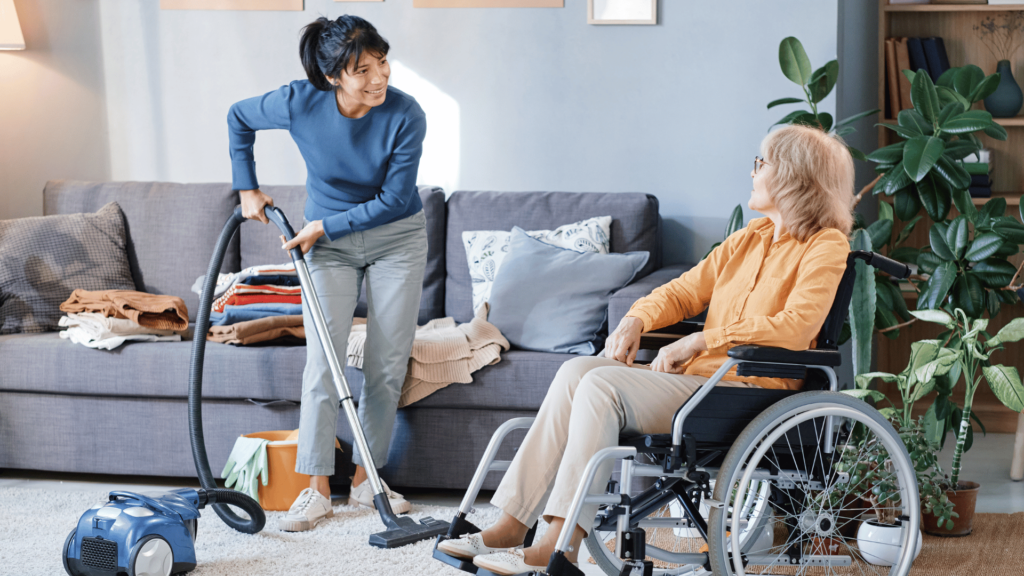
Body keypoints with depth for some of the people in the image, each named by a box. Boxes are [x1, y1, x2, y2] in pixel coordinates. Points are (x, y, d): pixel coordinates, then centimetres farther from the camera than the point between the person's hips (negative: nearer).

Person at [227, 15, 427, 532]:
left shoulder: (406, 115, -25)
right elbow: (238, 118, -1)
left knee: (388, 364, 1)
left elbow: (394, 199, -18)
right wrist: (247, 189, 0)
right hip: (327, 241, 0)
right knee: (322, 361, -7)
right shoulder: (300, 103, -22)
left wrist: (324, 226, -18)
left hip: (396, 238, 0)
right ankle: (317, 489, -2)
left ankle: (366, 478, 15)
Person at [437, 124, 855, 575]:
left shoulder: (826, 246, -2)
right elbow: (684, 291, 25)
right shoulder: (749, 238, 22)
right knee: (577, 370, -16)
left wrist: (699, 341, -17)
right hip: (695, 376, 7)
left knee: (603, 385, -26)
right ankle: (510, 526, -22)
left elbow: (796, 327, -17)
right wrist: (637, 319, 3)